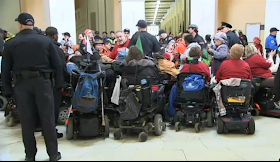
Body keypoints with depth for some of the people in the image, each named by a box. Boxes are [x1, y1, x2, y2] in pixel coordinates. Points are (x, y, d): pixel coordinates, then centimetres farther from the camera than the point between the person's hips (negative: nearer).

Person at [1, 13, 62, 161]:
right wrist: (59, 84, 5)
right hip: (42, 81, 0)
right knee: (47, 118, 4)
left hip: (21, 84, 1)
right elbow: (57, 64, 0)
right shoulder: (46, 40, 1)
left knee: (27, 120, 9)